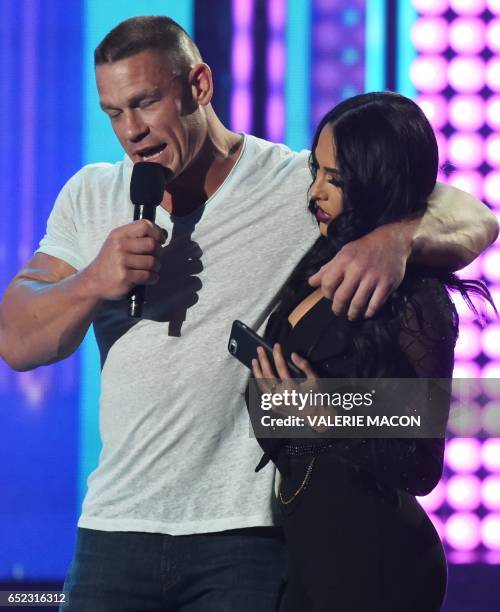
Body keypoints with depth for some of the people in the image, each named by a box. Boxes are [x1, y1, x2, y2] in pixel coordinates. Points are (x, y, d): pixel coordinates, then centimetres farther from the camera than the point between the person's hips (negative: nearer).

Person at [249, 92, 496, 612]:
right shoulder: (319, 267, 8)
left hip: (369, 556, -8)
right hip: (308, 543, 8)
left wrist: (328, 417, -25)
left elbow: (420, 468, -15)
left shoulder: (415, 303, -14)